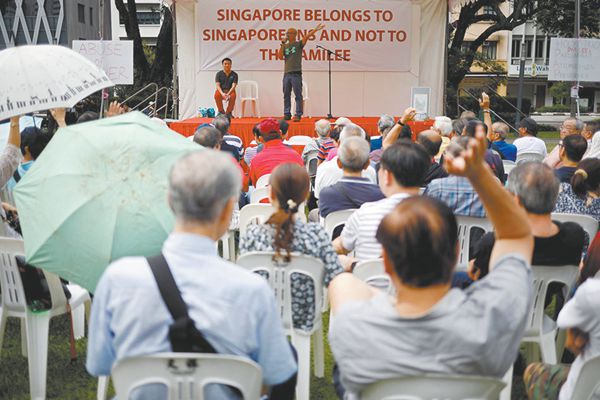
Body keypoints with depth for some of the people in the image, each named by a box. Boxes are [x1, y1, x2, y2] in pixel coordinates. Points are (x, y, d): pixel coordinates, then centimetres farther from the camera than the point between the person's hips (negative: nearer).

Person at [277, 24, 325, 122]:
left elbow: (306, 37, -10)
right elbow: (280, 57, 3)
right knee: (286, 95, 7)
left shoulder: (299, 44, 3)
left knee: (298, 95, -4)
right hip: (287, 73, 5)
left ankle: (298, 115, -3)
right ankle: (287, 114, 13)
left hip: (296, 73, -5)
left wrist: (316, 29, -24)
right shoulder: (285, 46, 15)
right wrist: (282, 44, 0)